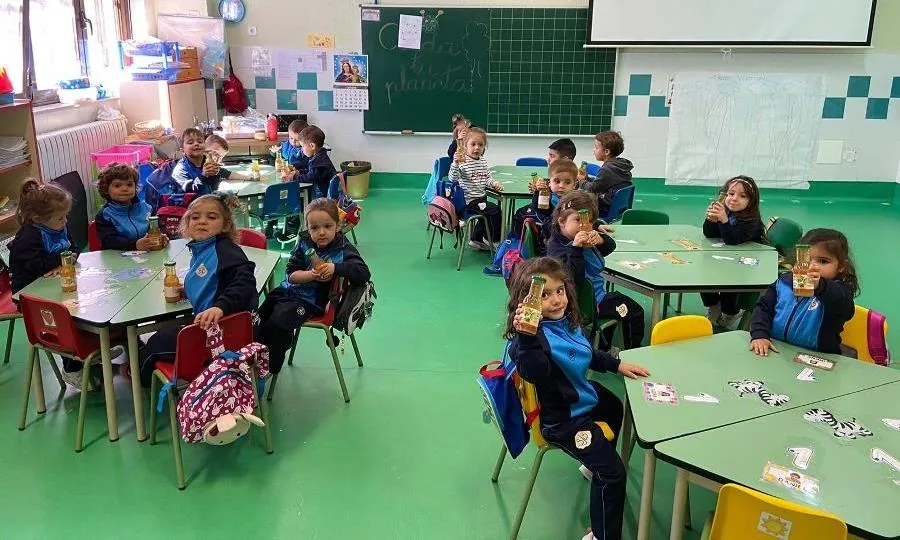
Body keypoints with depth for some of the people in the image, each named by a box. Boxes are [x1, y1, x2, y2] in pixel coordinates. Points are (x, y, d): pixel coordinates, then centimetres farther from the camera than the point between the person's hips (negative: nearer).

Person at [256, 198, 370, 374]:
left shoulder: (343, 249, -9)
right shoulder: (304, 244, 2)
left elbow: (364, 273, -20)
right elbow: (291, 274, -4)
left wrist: (335, 268, -30)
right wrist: (312, 275, -24)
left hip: (310, 300, -5)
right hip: (287, 291, 6)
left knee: (277, 324, -22)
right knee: (258, 318, 1)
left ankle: (271, 367, 1)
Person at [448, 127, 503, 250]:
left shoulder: (483, 161, 8)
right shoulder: (463, 161, -17)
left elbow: (487, 178, 15)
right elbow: (453, 178, -28)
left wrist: (494, 183, -6)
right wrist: (455, 163, -42)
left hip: (482, 198, 9)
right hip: (470, 201, -9)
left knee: (488, 215, 24)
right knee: (495, 210, -16)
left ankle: (476, 240, 43)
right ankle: (490, 240, 3)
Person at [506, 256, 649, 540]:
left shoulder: (567, 319, -5)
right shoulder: (532, 334, -33)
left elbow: (588, 354, 15)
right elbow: (534, 373, -52)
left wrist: (617, 365, 13)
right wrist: (527, 336, -64)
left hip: (584, 396, 10)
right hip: (562, 419, -10)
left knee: (615, 408, 38)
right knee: (612, 472, -8)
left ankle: (594, 463, 61)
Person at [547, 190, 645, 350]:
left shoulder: (584, 238, 4)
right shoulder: (557, 248, -24)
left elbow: (610, 247, 11)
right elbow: (574, 278, -35)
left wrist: (601, 239, -12)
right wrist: (575, 247, -40)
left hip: (599, 293, 10)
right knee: (634, 312, -3)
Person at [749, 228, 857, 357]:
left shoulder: (840, 291, -4)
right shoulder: (784, 281, 9)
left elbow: (846, 310, -26)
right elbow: (763, 308, 12)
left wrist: (820, 286, -43)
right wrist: (759, 335, -6)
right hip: (776, 350, 0)